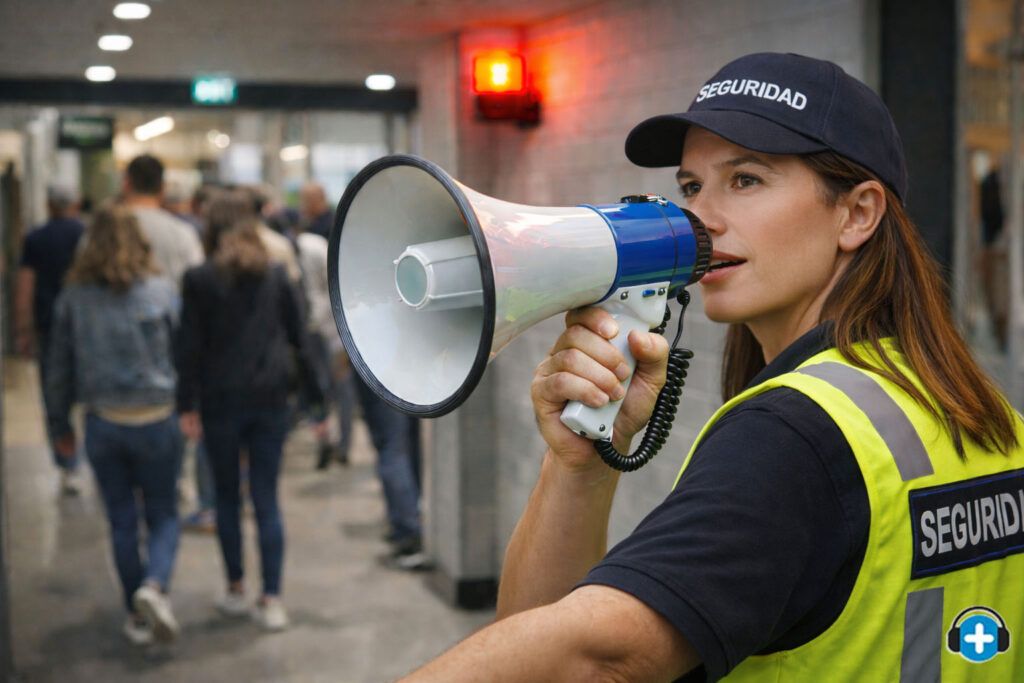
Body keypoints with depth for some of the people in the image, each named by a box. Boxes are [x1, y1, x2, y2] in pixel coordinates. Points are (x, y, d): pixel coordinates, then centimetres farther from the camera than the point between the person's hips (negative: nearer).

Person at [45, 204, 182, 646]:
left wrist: (60, 425, 15)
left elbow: (60, 366, 5)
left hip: (103, 423, 2)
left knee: (122, 522, 13)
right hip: (156, 422, -2)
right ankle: (154, 585, -16)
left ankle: (137, 617, 18)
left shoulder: (74, 298, 0)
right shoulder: (162, 292, -6)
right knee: (163, 516, 10)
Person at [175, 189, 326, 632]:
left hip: (220, 400, -2)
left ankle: (236, 591, 19)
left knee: (228, 497, 13)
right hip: (270, 400, 2)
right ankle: (272, 599, 1)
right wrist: (316, 397, 8)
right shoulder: (276, 276, 4)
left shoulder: (200, 280, -4)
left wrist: (186, 406, -5)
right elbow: (300, 340, 4)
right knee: (267, 500, 4)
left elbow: (190, 347, -7)